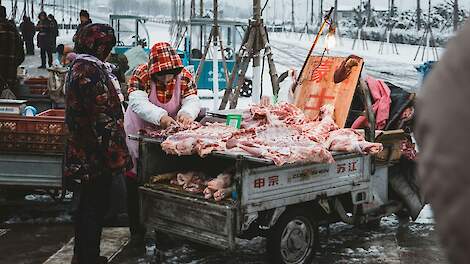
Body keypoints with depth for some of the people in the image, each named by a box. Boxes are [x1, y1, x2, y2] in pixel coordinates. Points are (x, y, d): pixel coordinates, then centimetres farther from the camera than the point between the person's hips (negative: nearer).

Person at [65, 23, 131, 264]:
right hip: (95, 156, -10)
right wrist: (121, 159, -20)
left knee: (90, 207, 19)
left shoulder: (79, 67, 14)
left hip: (83, 153, 10)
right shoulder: (90, 70, -18)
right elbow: (103, 120, -22)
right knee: (93, 210, 0)